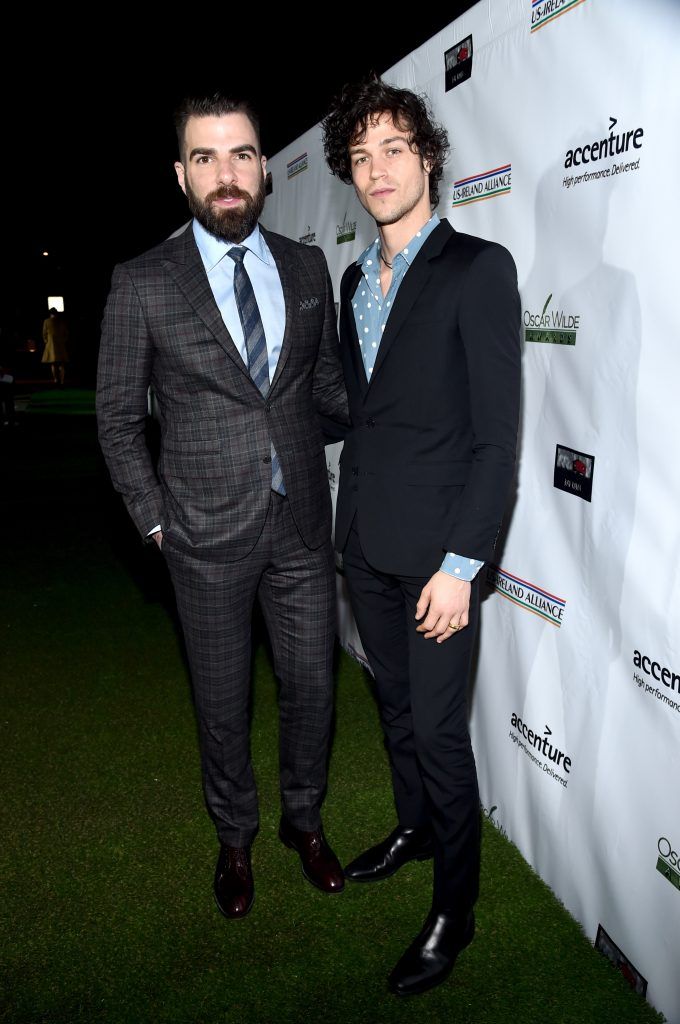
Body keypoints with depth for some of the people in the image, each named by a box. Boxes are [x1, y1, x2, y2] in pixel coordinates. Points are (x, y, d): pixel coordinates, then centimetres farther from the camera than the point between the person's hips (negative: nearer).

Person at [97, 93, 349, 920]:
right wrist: (154, 519, -3)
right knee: (222, 701, 13)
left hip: (302, 522, 3)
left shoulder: (306, 268, 3)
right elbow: (118, 417, 0)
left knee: (311, 685, 14)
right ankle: (235, 837, 39)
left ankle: (304, 819, 41)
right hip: (208, 536, -2)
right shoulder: (143, 283, -6)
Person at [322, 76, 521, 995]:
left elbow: (498, 432, -15)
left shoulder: (478, 269, -10)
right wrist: (351, 523, 12)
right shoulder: (356, 280, 12)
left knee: (438, 726, 2)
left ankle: (456, 906, 22)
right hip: (366, 541, 7)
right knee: (395, 704, 20)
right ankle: (414, 829, 43)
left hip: (436, 548, -6)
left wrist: (461, 564, -18)